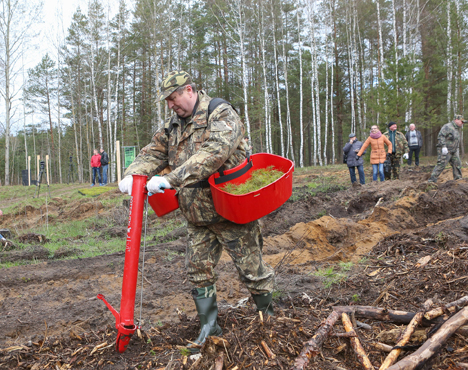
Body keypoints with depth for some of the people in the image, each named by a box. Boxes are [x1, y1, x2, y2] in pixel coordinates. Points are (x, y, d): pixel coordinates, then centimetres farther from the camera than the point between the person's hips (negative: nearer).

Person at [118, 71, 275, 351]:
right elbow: (153, 153, 8)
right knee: (199, 270, 10)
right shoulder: (174, 125, 12)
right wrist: (133, 175, -14)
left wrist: (171, 180, -36)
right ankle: (209, 327, 25)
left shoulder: (221, 115, -14)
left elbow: (212, 155, -30)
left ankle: (270, 317, 27)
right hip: (197, 217, 7)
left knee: (252, 269, 4)